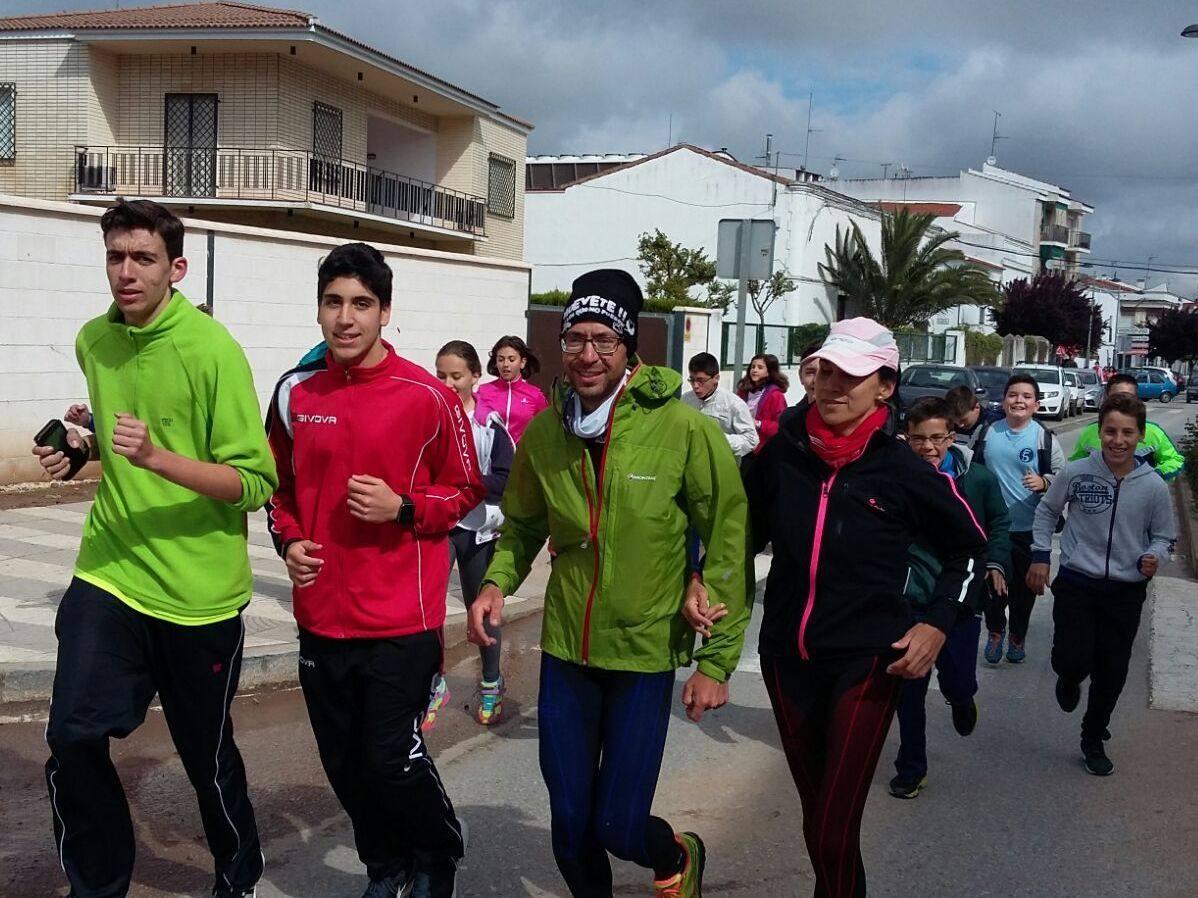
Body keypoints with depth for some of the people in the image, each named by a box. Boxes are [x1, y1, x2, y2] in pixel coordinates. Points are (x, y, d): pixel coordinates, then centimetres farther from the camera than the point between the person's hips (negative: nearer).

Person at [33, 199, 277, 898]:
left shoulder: (212, 349, -14)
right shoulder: (94, 341, 5)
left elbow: (255, 483, -17)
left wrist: (156, 457, -29)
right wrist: (86, 446, 4)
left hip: (199, 587, -4)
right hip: (111, 572, 4)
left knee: (209, 757, 10)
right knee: (73, 738, -10)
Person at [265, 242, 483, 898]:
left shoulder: (427, 397, -9)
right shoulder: (296, 393, 4)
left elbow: (466, 491, 1)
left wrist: (403, 508, -16)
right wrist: (289, 540, 0)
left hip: (400, 622, -4)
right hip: (321, 616, 5)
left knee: (393, 759, -1)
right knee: (344, 762, 15)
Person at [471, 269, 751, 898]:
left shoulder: (685, 429, -15)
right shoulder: (543, 433, -2)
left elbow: (728, 546, -10)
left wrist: (717, 661, -9)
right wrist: (498, 581, -4)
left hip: (647, 651, -3)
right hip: (565, 647, 4)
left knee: (617, 825, 1)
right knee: (569, 822, 11)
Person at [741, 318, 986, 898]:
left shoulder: (906, 473, -11)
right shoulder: (782, 453, -4)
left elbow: (970, 550, 4)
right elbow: (747, 533, 10)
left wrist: (937, 624, -7)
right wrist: (708, 576, -7)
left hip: (865, 661, -4)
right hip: (787, 654, 4)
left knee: (835, 833, -7)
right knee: (813, 811, 19)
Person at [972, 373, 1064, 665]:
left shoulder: (1045, 438, -6)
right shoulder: (987, 433, 2)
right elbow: (973, 472, 15)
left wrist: (1043, 482, -22)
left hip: (1029, 529, -2)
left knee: (1023, 586, 10)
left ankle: (1017, 636, 30)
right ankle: (995, 631, 29)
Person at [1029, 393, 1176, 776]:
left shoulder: (1154, 487, -7)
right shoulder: (1076, 473, -9)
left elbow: (1164, 537, 6)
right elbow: (1047, 511, 9)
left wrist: (1153, 557, -15)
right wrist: (1040, 556, 3)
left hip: (1126, 592, 1)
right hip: (1076, 583, -1)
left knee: (1111, 674, 9)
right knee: (1073, 660, -11)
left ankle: (1094, 740, 31)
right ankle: (1069, 681, 29)